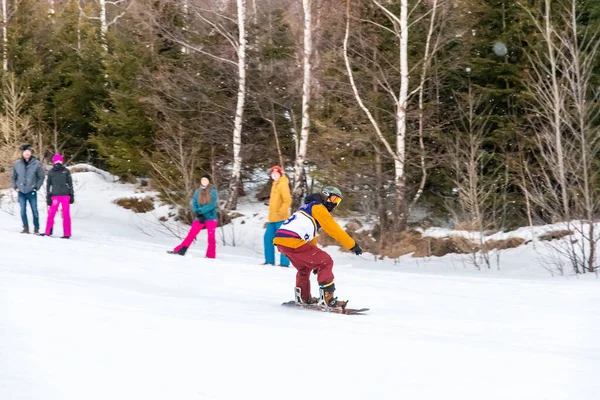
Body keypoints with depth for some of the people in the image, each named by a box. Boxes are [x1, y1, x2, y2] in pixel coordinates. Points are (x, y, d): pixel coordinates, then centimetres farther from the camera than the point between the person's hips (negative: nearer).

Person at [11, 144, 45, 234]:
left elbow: (41, 177, 5)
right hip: (21, 192, 2)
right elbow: (13, 177, 15)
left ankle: (36, 228, 9)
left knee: (34, 210, -1)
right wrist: (15, 187, 6)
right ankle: (26, 228, 12)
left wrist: (37, 187, -2)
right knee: (23, 211, 1)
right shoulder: (17, 164, 3)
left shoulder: (36, 164, -3)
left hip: (32, 192, -2)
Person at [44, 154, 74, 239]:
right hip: (55, 196, 0)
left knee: (66, 215, -1)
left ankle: (67, 234, 5)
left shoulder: (66, 171, 4)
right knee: (51, 214, -5)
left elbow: (70, 184, 10)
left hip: (65, 196, 0)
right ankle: (48, 232, 5)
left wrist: (71, 195, 7)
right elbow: (48, 185, 11)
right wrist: (48, 197, 6)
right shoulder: (51, 172, 6)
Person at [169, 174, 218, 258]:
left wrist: (200, 211, -20)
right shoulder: (197, 192, 4)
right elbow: (194, 204, 1)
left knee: (211, 237, -3)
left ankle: (210, 256, 5)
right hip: (200, 218, 3)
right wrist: (198, 215, -14)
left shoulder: (213, 192, -7)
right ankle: (179, 250, -2)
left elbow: (212, 205, -17)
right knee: (191, 234, -2)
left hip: (211, 218, -3)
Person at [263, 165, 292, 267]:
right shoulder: (275, 185, 18)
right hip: (272, 218, 9)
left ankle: (284, 262, -10)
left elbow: (287, 201, -17)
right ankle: (269, 261, 17)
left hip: (281, 218, -9)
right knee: (268, 238, 10)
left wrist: (280, 212, -20)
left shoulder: (283, 185, -9)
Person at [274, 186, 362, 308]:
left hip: (280, 241, 10)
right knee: (326, 262, -2)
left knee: (304, 267, 30)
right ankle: (327, 298, -9)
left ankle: (303, 298, 29)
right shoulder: (318, 208, 2)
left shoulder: (308, 208, 32)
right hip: (292, 242, -10)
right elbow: (335, 230, -3)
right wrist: (353, 245, 2)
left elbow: (311, 238, 36)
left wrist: (314, 260, 39)